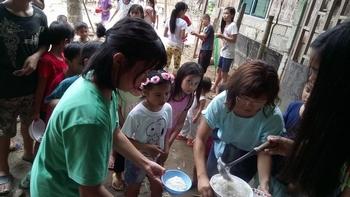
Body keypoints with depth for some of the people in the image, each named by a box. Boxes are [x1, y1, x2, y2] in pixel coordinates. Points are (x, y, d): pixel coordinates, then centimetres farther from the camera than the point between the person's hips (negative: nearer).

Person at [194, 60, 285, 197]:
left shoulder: (273, 118, -32)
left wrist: (264, 185, -38)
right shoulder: (221, 102, -31)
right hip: (220, 149, 2)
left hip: (247, 158, -1)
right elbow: (200, 139, -28)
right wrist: (202, 176, -38)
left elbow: (264, 153, -23)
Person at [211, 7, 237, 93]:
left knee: (224, 73, 1)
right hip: (223, 52, 9)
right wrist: (219, 35, -2)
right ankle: (214, 87, 31)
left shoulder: (233, 25, -15)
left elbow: (233, 40, -20)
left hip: (228, 54, -8)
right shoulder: (225, 25, 11)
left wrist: (222, 36, -25)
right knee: (218, 70, 17)